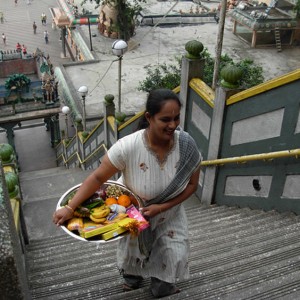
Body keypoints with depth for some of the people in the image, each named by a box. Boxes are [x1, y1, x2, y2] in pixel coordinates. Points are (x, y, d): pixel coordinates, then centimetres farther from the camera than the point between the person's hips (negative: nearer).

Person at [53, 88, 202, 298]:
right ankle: (132, 280, 58)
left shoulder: (187, 145, -25)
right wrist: (70, 208, -28)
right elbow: (98, 177, -25)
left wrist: (161, 207, -23)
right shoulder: (128, 146, -34)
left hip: (170, 216, 2)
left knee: (173, 257, 12)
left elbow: (192, 184, -13)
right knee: (133, 253, 22)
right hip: (134, 215, -1)